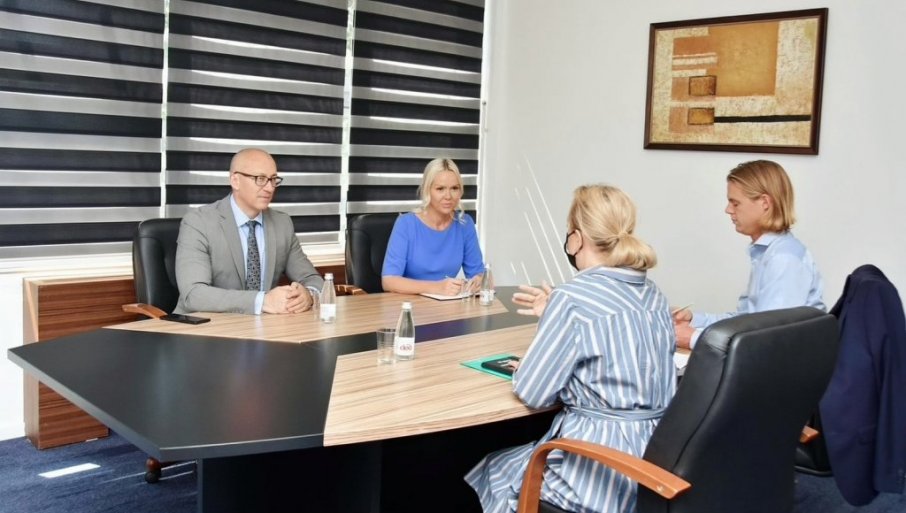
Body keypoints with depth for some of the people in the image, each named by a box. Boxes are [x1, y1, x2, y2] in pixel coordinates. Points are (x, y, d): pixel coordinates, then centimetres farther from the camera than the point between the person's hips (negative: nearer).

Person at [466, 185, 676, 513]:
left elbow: (531, 391, -13)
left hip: (604, 473, -7)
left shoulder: (573, 296, -18)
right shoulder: (653, 294, 5)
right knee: (517, 458, 27)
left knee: (496, 473, 19)